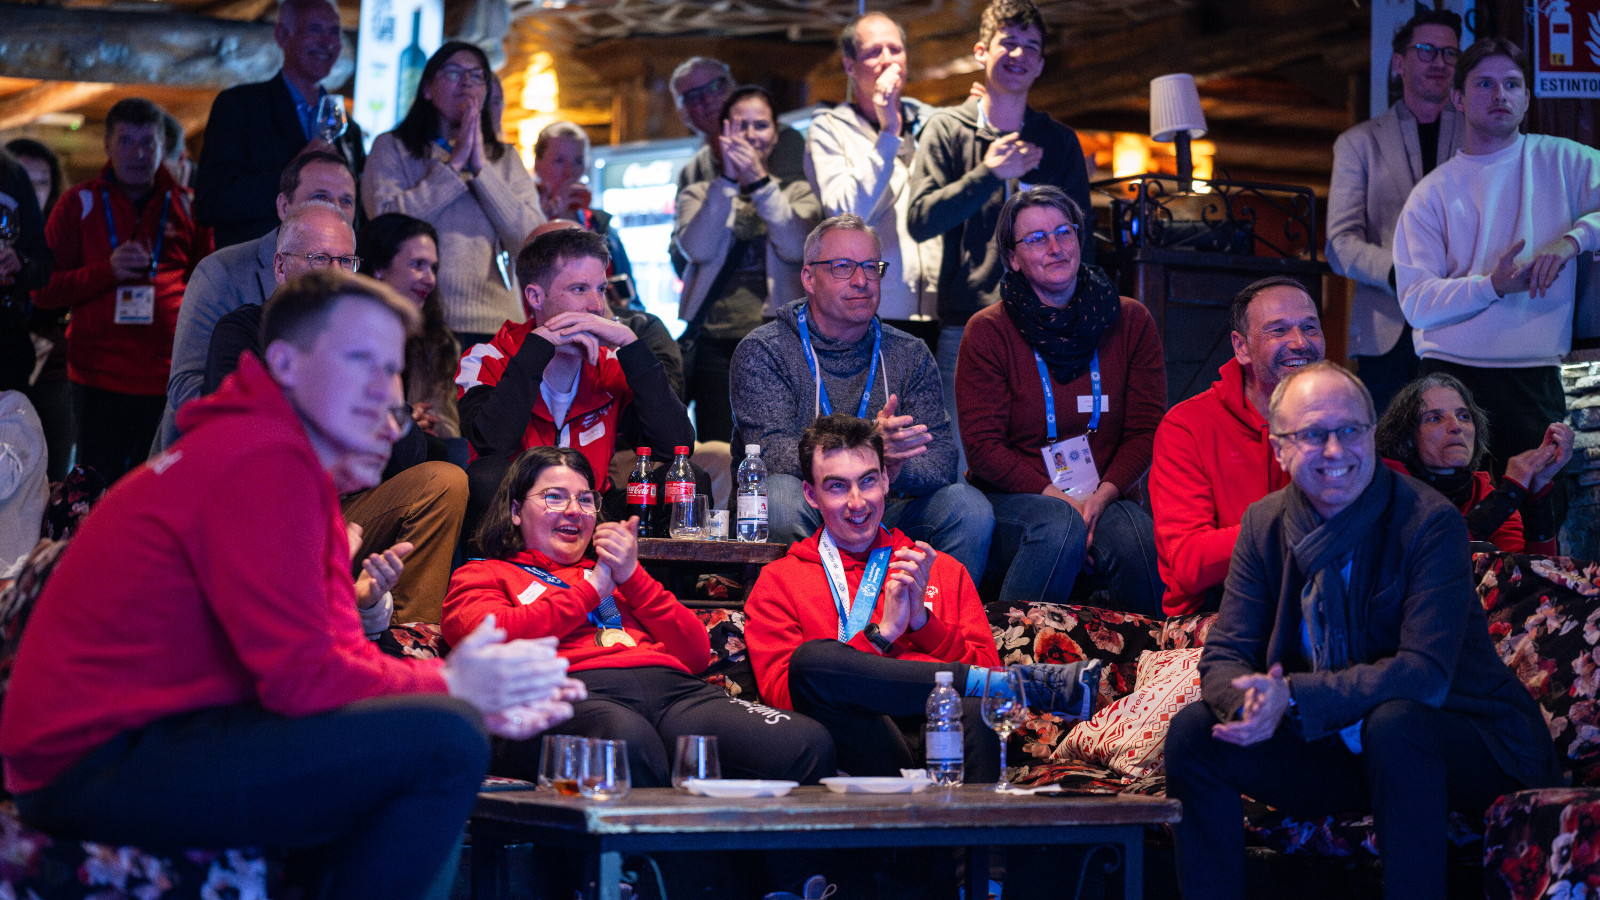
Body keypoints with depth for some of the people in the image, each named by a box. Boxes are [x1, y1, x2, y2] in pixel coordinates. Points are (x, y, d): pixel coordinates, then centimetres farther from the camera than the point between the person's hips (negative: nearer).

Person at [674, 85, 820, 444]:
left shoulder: (798, 193, 16)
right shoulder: (699, 195, 16)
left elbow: (796, 248, -5)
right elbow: (697, 249, -5)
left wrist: (759, 182, -11)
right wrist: (728, 181, -10)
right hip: (715, 340, 0)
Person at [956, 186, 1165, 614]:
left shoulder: (1131, 321, 7)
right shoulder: (987, 331, -1)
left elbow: (1147, 430, 4)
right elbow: (983, 446, -5)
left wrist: (1102, 496, -14)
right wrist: (1061, 499, -17)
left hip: (1105, 496, 2)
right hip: (1014, 499, -2)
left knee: (1135, 538, -32)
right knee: (1060, 527, -35)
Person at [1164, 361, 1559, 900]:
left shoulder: (1430, 522, -17)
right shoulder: (1264, 524, 0)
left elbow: (1425, 674, -26)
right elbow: (1224, 655, -2)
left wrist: (1293, 696, -33)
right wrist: (1251, 702, -28)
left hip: (1467, 746, -5)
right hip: (1334, 749, 5)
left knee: (1394, 720, -37)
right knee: (1193, 730, -12)